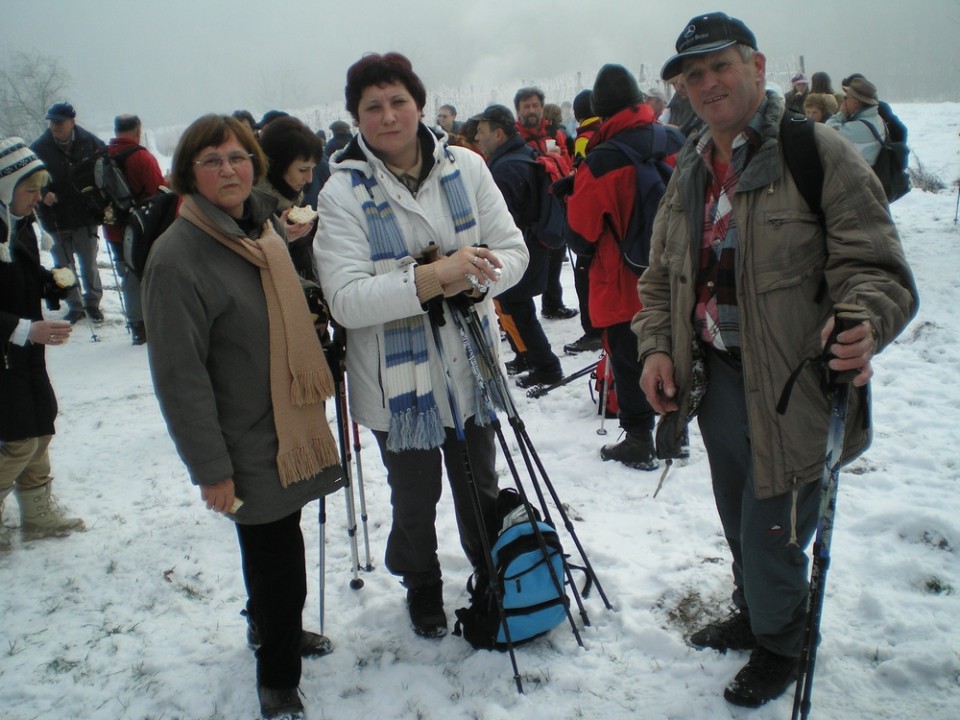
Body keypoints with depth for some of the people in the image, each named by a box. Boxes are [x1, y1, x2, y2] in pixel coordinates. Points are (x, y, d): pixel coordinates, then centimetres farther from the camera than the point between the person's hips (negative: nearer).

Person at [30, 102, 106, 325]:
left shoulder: (90, 143, -4)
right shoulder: (39, 148, -6)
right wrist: (43, 193, -18)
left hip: (86, 216, 0)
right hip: (56, 219, 0)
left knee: (89, 263, 12)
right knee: (64, 266, 9)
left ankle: (92, 302, 29)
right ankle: (75, 307, 23)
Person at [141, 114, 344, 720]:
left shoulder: (267, 227, 6)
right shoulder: (177, 257, -19)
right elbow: (180, 376, -19)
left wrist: (313, 399, 20)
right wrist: (211, 469, -18)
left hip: (292, 428, 7)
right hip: (249, 447, -7)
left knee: (276, 548, 22)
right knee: (278, 558, 2)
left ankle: (273, 628, 47)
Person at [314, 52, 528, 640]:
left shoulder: (466, 167, -3)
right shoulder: (343, 192, -13)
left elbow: (513, 250, -2)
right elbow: (345, 299, -22)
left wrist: (471, 278, -23)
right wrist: (431, 277, -33)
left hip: (470, 367, 3)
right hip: (397, 381, -3)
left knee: (481, 488, 21)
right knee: (415, 498, 15)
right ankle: (422, 586, 45)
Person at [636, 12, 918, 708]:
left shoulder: (820, 154, -13)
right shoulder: (690, 173, 9)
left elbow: (876, 268, -17)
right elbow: (661, 276, 15)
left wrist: (863, 324, -37)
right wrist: (658, 346, 0)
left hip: (792, 391, -6)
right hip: (715, 382, 6)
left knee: (773, 534, 5)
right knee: (738, 524, 23)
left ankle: (780, 648, 35)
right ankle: (752, 617, 50)